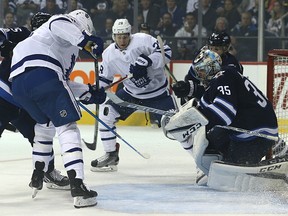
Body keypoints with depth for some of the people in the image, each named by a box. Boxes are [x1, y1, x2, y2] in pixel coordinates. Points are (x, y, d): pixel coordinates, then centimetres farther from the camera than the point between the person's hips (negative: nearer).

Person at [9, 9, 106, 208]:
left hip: (17, 83, 9)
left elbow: (62, 81, 37)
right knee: (67, 126, -6)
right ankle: (77, 186, -18)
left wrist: (88, 92, 33)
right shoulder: (68, 23, 15)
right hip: (42, 74, -9)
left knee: (45, 124, 32)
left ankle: (37, 177, 33)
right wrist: (86, 41, -22)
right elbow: (59, 25, -11)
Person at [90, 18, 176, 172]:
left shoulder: (143, 40, -20)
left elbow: (166, 52, -23)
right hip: (131, 93, 5)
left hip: (158, 93, -5)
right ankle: (111, 156, 7)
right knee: (106, 112, -5)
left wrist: (146, 61, -35)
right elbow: (104, 78, 6)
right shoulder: (109, 54, -5)